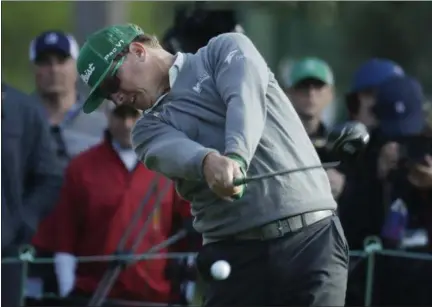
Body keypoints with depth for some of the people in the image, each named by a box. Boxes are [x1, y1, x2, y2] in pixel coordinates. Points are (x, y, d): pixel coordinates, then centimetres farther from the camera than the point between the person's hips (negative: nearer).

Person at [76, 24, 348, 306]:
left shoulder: (225, 51, 11)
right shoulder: (150, 127, 15)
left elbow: (245, 100, -11)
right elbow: (172, 149, -9)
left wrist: (236, 158, -32)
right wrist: (208, 161, -34)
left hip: (311, 236, -3)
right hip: (235, 250, 3)